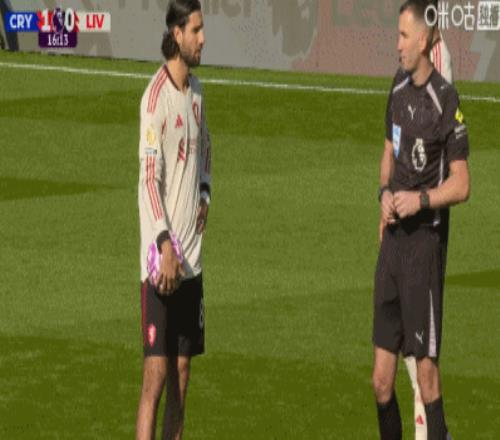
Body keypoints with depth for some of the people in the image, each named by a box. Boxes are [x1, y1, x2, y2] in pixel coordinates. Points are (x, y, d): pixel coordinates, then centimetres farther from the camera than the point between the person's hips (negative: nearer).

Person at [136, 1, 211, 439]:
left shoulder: (195, 90, 11)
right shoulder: (156, 96, -13)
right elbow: (149, 177, -18)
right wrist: (165, 246, -26)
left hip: (191, 258, 8)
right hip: (161, 259, -8)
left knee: (182, 371, 9)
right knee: (157, 370, -10)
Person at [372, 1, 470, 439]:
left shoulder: (446, 101, -13)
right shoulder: (398, 88, 11)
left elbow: (461, 184, -10)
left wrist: (421, 199, -21)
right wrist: (386, 193, 6)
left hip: (426, 238, -7)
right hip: (393, 237, 7)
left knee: (426, 368, -5)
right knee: (382, 380, 8)